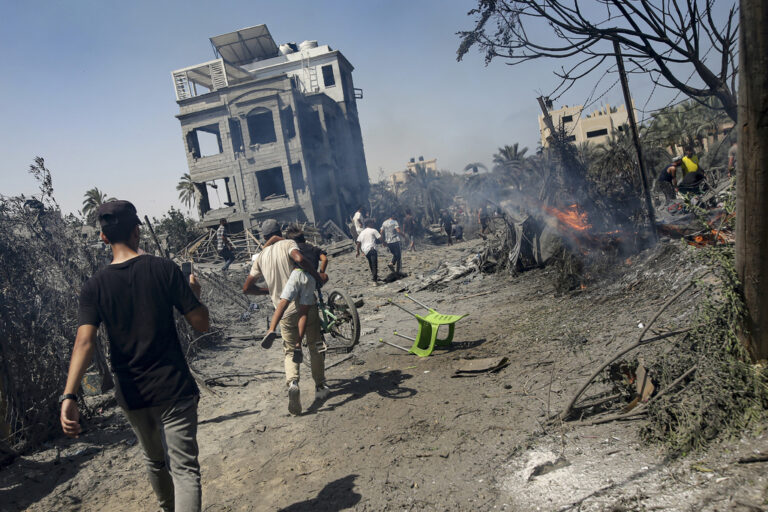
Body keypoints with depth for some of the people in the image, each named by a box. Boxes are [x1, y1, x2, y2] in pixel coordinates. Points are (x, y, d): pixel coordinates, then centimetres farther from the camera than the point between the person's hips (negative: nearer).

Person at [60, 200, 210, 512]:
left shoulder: (94, 287, -3)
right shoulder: (164, 269, -10)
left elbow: (84, 341, -16)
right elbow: (202, 324, -9)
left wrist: (68, 397, -21)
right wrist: (195, 293, 9)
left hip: (132, 394, 4)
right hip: (173, 388, -4)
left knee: (155, 461, 26)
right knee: (184, 468, -2)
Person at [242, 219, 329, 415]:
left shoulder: (261, 257, 10)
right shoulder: (288, 244, -2)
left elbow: (247, 288, 11)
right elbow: (299, 258, -27)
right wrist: (317, 275, -16)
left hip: (284, 312, 3)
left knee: (290, 351, 14)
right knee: (315, 347, 14)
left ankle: (292, 383, -13)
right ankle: (320, 387, 21)